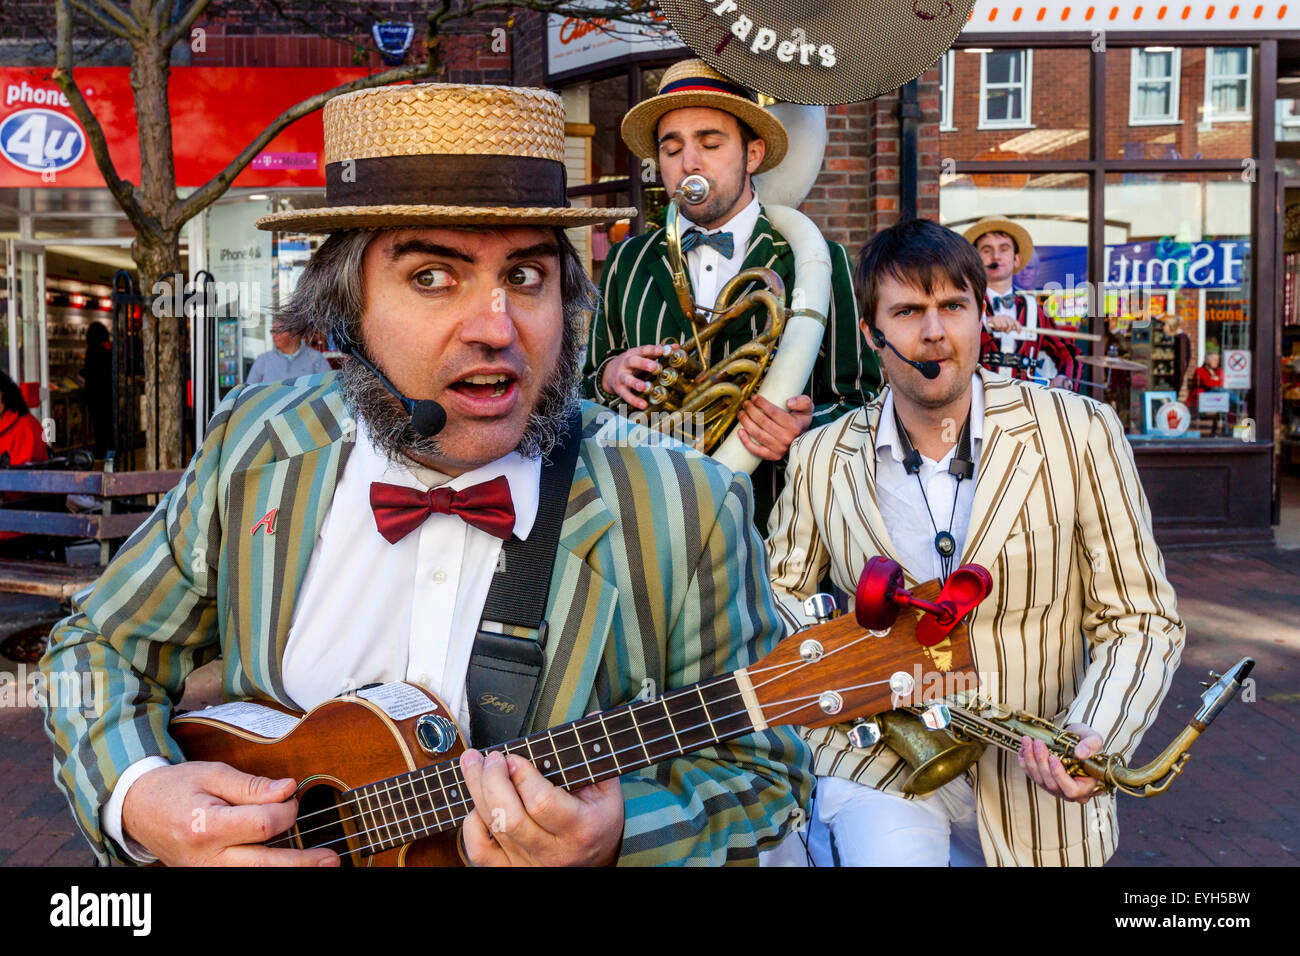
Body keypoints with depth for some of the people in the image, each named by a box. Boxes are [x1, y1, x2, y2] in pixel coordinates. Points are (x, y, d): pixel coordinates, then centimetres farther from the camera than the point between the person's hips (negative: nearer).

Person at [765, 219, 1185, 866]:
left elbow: (1140, 618, -3)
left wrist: (1093, 736, -20)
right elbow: (778, 587, 12)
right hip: (876, 761, 0)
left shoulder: (1080, 433, -6)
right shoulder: (820, 459, -1)